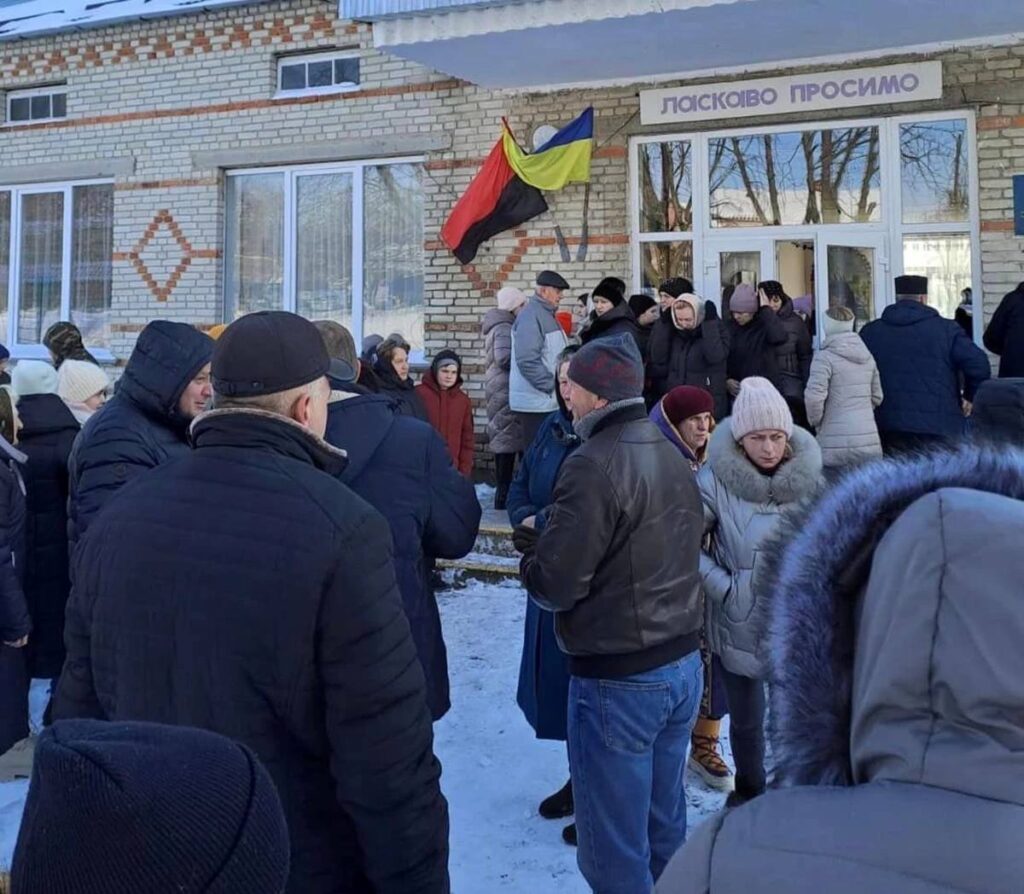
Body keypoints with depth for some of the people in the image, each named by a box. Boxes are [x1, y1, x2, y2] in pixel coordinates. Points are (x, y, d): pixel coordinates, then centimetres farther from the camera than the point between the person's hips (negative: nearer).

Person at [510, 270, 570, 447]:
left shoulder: (547, 315, 17)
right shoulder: (531, 316, -15)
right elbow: (528, 361, -24)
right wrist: (553, 385, -18)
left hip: (548, 401, 10)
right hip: (536, 403, -10)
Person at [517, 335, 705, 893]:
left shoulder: (594, 465, -20)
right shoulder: (671, 456, 8)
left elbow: (555, 586, -22)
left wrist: (532, 549, 1)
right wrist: (552, 536, 14)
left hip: (617, 679, -9)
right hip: (681, 663, 9)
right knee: (664, 828, 22)